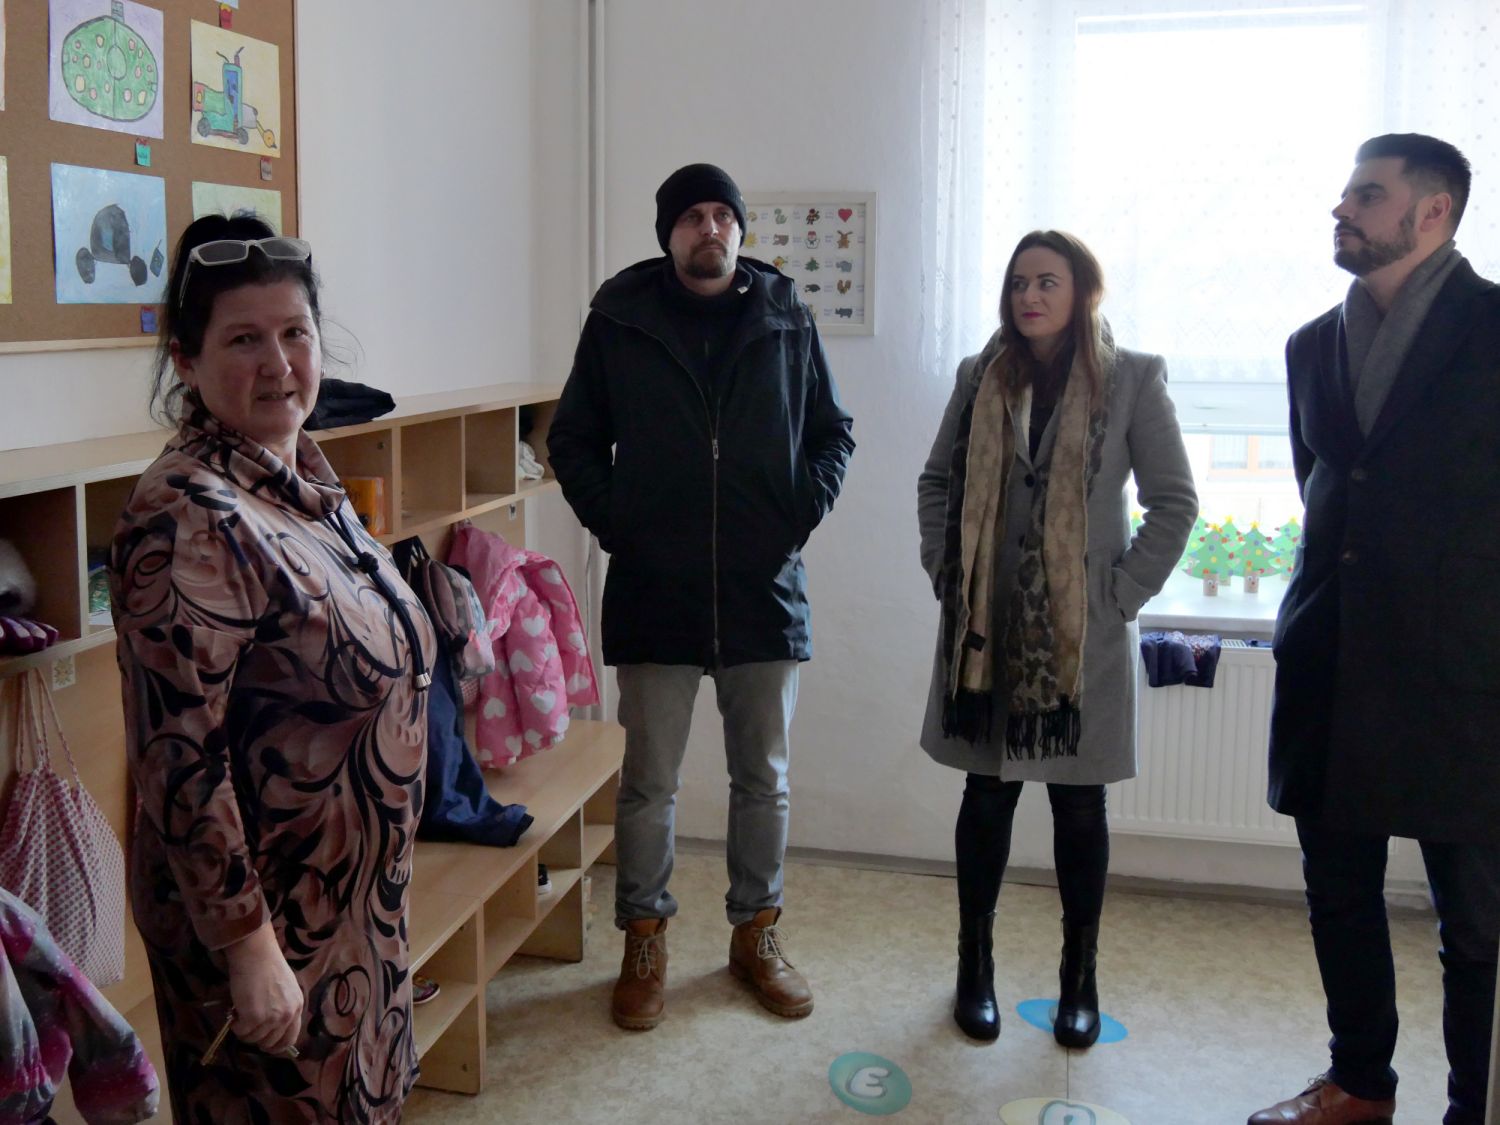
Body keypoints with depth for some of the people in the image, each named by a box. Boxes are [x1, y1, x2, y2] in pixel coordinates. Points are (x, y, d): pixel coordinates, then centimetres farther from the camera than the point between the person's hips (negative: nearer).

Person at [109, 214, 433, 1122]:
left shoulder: (305, 473, 2)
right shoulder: (187, 519, -24)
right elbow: (178, 762, -25)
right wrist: (248, 947, -22)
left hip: (359, 897, 8)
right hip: (265, 912, -8)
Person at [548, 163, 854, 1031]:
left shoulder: (789, 322, 4)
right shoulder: (618, 323, 1)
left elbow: (835, 433, 13)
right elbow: (573, 440, 8)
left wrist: (805, 511, -1)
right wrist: (611, 520, -4)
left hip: (766, 590, 2)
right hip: (654, 592, -1)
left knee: (765, 777, 12)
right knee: (649, 782, 6)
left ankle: (758, 933, 29)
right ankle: (646, 942, 24)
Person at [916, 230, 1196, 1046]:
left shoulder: (1131, 379, -3)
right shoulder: (981, 376, 6)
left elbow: (1174, 501, -3)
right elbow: (937, 482, 12)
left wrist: (1124, 593, -8)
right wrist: (945, 573, 2)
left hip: (1083, 636, -2)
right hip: (986, 629, 2)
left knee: (1079, 804, 7)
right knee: (987, 795, 9)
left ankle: (1080, 979, 22)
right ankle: (975, 966, 23)